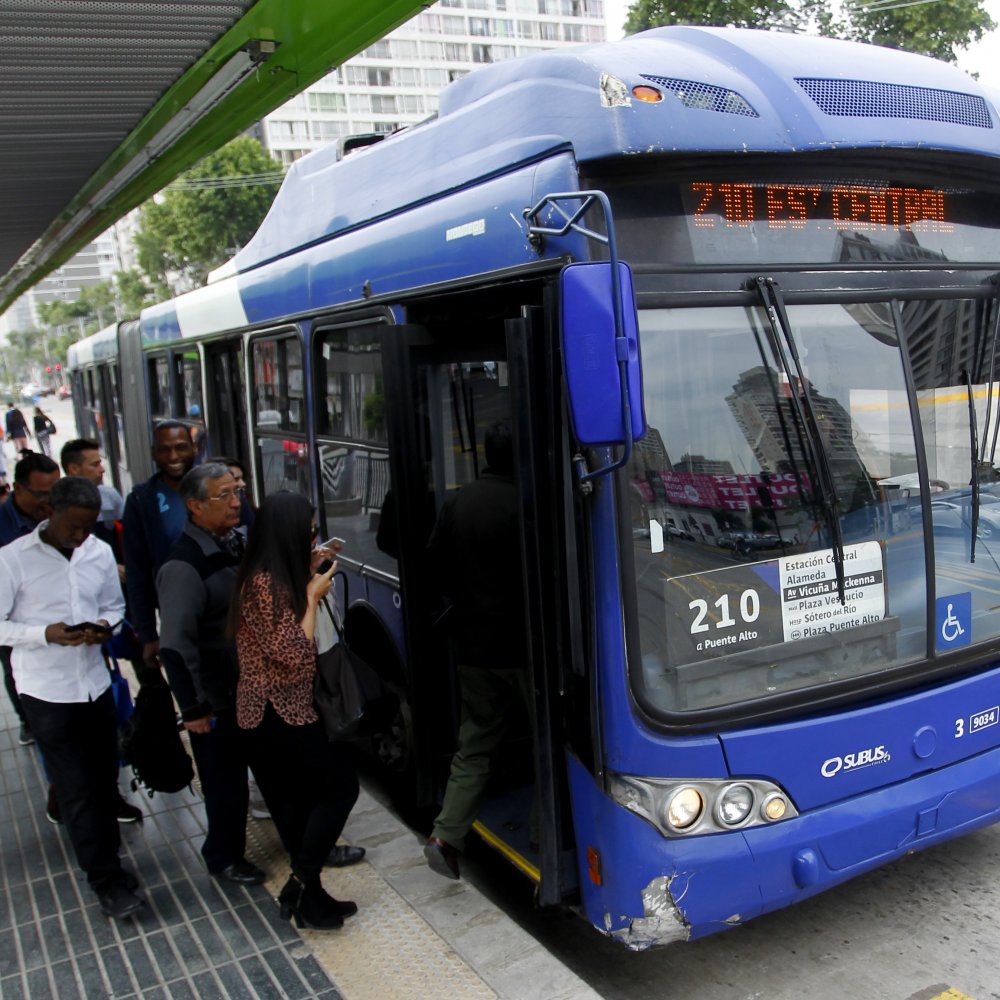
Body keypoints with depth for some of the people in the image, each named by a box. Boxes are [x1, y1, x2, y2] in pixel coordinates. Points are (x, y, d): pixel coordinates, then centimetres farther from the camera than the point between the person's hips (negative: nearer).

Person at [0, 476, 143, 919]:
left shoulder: (100, 552, -1)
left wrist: (105, 625, -11)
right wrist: (45, 633, -24)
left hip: (95, 682, 4)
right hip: (47, 692, -4)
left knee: (104, 778, 14)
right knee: (78, 789, 1)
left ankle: (104, 854, 37)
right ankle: (108, 881, 13)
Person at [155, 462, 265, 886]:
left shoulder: (234, 542, 3)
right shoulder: (183, 567, -24)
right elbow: (175, 645, -25)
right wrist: (193, 709, -22)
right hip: (218, 697, -8)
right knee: (225, 777, 8)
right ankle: (223, 857, 29)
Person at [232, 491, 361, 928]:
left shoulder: (268, 578, 7)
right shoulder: (266, 584, -22)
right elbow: (296, 653, -22)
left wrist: (307, 575, 11)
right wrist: (312, 596, -14)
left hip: (270, 711, 10)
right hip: (280, 713, -10)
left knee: (295, 802, 15)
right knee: (341, 785, -1)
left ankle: (306, 891, 24)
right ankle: (303, 884, 5)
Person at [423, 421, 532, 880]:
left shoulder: (455, 503, 4)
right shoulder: (522, 505, -18)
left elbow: (437, 562, 13)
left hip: (471, 642, 6)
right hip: (520, 643, -6)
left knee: (474, 743, 15)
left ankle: (446, 835, 10)